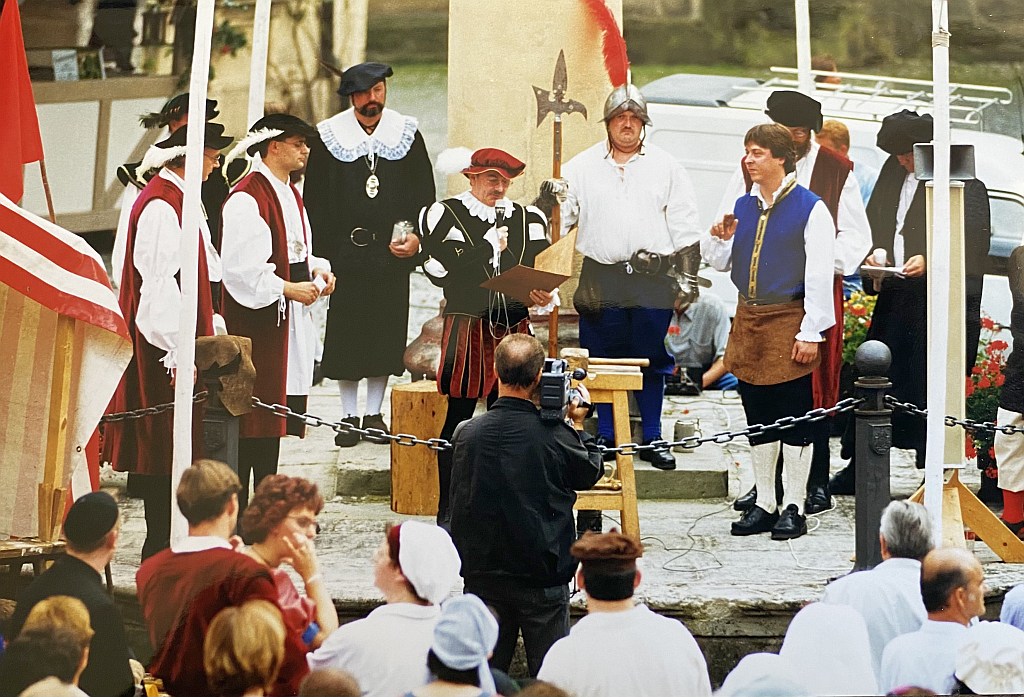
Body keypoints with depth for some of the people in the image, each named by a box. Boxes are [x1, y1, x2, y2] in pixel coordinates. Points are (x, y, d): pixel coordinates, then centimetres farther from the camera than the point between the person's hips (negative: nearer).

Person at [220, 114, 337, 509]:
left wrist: (318, 270, 4)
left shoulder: (289, 195, 16)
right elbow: (240, 266, -21)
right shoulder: (246, 199, -15)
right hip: (255, 320, -10)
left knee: (276, 412, 12)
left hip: (288, 320, 10)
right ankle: (236, 512, -4)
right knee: (251, 420, -8)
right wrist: (288, 288, -22)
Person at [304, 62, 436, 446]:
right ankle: (349, 417, 9)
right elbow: (314, 200, 2)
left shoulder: (406, 134, 6)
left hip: (392, 253, 1)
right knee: (346, 337, 1)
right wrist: (320, 253, -6)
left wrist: (416, 236, -8)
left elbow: (424, 193, 7)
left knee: (386, 335, 4)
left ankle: (374, 413, 14)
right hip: (345, 252, -1)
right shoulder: (329, 137, 2)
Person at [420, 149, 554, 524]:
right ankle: (448, 510, 4)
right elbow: (440, 270, -10)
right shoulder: (445, 214, 1)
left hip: (513, 325, 4)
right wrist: (490, 249, -8)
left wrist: (542, 294, -12)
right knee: (459, 416, -3)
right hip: (466, 325, -4)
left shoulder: (528, 219, 12)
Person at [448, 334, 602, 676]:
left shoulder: (468, 434, -7)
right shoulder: (555, 435, -15)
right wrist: (578, 425, 14)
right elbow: (590, 473, 4)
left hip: (484, 574, 3)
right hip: (542, 578, -3)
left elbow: (459, 503, 5)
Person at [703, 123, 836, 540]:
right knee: (758, 419, 11)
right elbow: (722, 263, 21)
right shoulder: (743, 207, 11)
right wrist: (719, 239, -2)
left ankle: (793, 508, 5)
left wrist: (810, 333, -14)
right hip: (748, 319, 6)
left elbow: (819, 275, -10)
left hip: (789, 321, -6)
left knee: (794, 419, -1)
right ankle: (764, 503, 19)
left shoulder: (810, 209, -8)